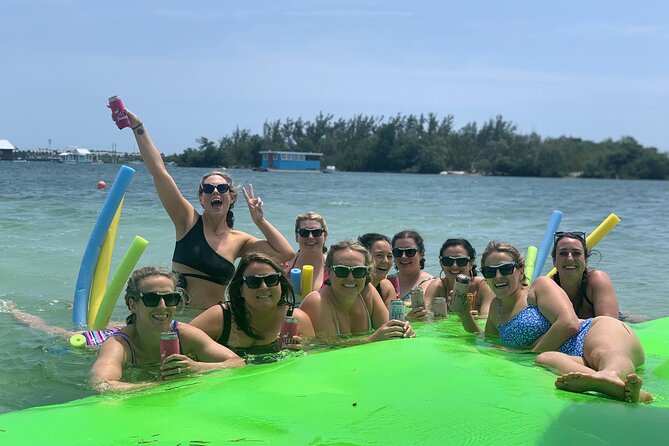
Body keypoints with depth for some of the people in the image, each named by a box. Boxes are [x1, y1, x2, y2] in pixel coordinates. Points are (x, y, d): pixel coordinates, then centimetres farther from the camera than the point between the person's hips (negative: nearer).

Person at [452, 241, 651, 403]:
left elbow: (568, 324, -8)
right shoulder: (497, 307, 27)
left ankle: (611, 375, -81)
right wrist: (464, 314, 24)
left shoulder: (540, 286, 7)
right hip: (571, 359, 3)